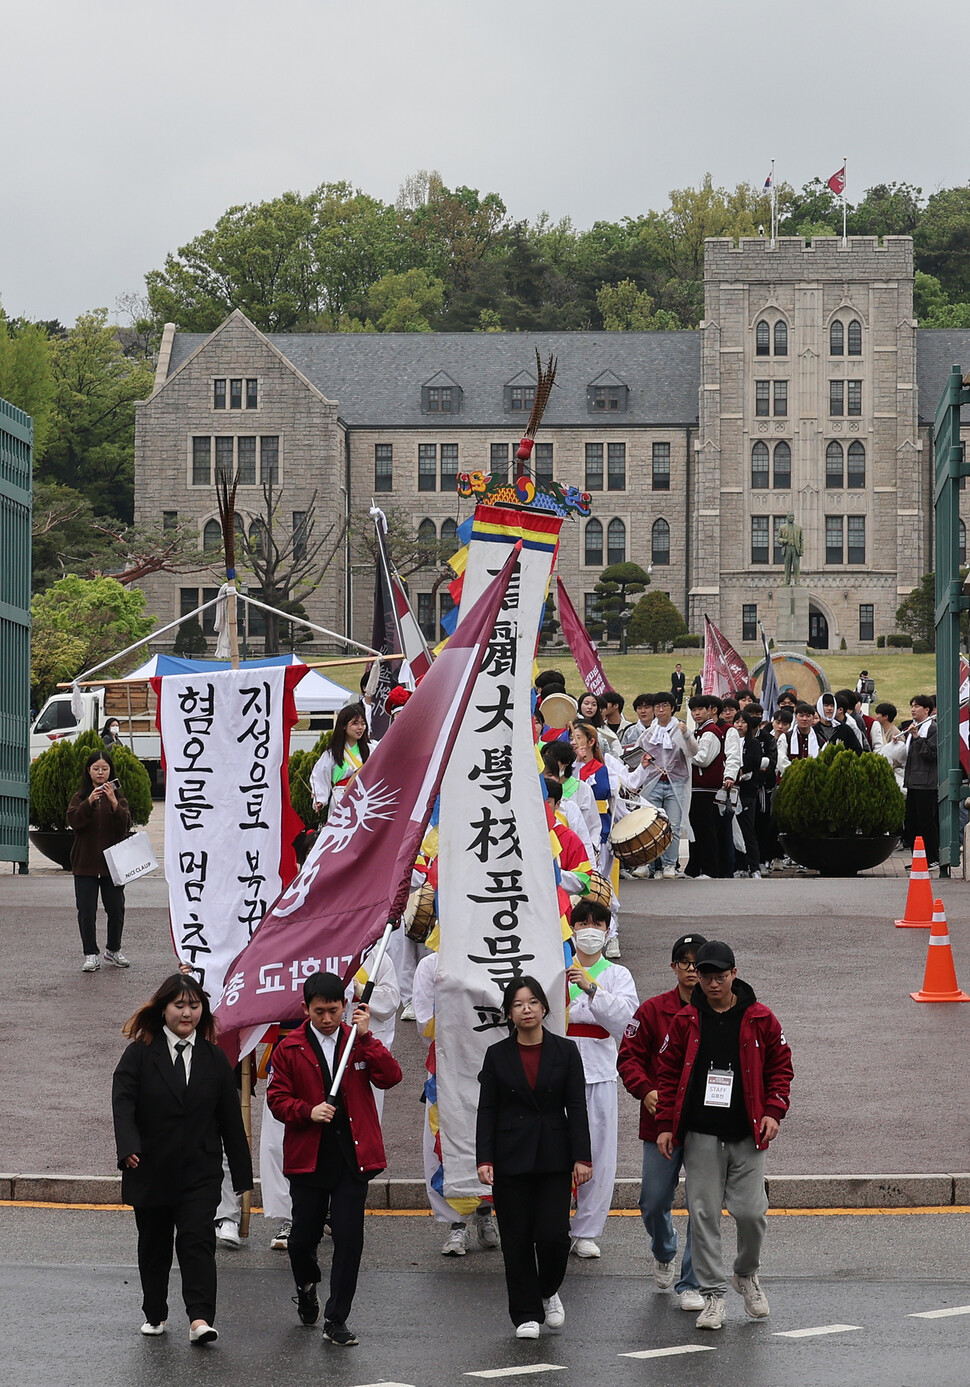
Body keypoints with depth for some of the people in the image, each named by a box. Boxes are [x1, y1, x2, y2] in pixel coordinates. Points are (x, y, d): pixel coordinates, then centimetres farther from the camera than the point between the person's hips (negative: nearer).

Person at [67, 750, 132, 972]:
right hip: (85, 862, -1)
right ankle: (90, 954, 4)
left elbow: (125, 827, -7)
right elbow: (73, 820, -12)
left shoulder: (118, 796, 5)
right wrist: (90, 802, -27)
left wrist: (113, 803, -20)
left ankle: (113, 950, 23)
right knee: (86, 910, -3)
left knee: (116, 908, 5)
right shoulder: (80, 797, 4)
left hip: (112, 862, 1)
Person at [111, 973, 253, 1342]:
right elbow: (123, 1103, -13)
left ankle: (200, 1319, -19)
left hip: (200, 1170, 0)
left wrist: (242, 1173, 6)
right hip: (150, 1170, 0)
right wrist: (130, 1148, -30)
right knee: (154, 1244, 12)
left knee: (197, 1239, -13)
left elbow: (230, 1118, 8)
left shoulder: (214, 1059, 5)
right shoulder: (140, 1054, -2)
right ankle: (155, 1315, 28)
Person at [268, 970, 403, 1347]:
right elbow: (277, 1099, 2)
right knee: (303, 1235, 8)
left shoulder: (360, 1043, 5)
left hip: (352, 1156, 0)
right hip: (307, 1156, 0)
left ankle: (336, 1321, 2)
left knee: (349, 1238, -6)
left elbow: (390, 1077, -10)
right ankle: (306, 1286, 42)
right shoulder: (290, 1050, 3)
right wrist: (308, 1111, -16)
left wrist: (366, 1036, -17)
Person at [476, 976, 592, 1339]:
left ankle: (548, 1292, 22)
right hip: (511, 1157, 0)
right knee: (517, 1239, 1)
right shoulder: (497, 1055, 4)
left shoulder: (564, 1051, 3)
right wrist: (484, 1159, -8)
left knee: (553, 1235, -7)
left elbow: (577, 1108, 1)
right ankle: (526, 1315, 13)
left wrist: (582, 1157, -6)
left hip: (553, 1157, 0)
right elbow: (486, 1112, 2)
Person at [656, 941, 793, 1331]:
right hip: (700, 1135, 1)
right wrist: (666, 1124, 3)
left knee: (751, 1211, -4)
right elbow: (669, 1073, 9)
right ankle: (712, 1293, 7)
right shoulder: (686, 1021, 4)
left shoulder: (760, 1019, 2)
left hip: (747, 1136, -1)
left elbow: (780, 1065, 9)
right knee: (704, 1214, -1)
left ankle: (747, 1274, 24)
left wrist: (773, 1111, -3)